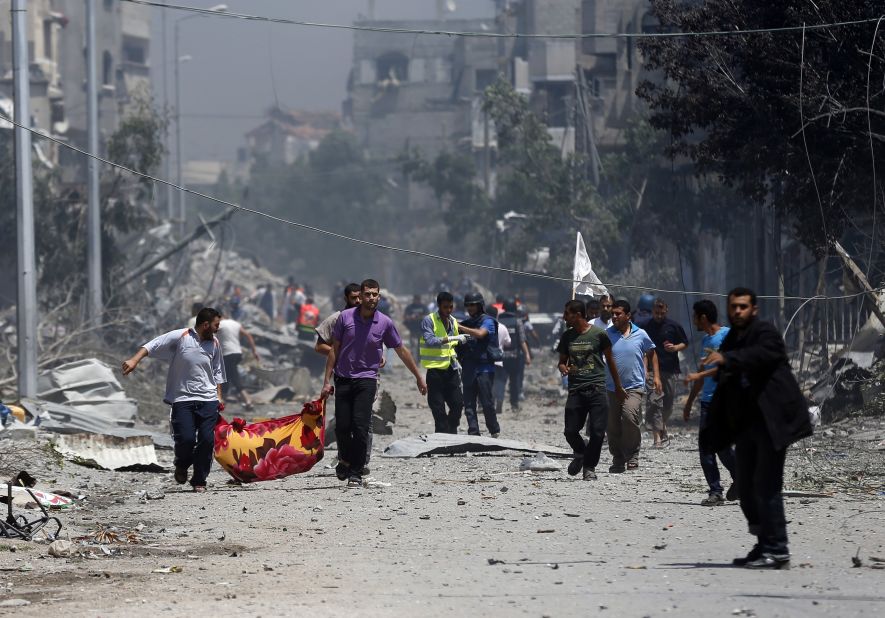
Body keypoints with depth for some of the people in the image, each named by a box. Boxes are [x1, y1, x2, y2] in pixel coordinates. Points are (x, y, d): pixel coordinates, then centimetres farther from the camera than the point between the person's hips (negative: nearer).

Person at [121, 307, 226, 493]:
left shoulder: (214, 343, 11)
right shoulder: (180, 337, -4)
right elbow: (153, 345, -8)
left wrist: (219, 395, 16)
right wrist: (135, 360, -21)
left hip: (208, 400, 4)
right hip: (183, 399, -4)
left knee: (207, 440, -7)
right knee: (186, 439, -15)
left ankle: (199, 481, 8)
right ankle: (181, 466, 19)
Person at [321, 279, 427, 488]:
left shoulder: (385, 323, -2)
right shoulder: (345, 317, -1)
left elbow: (402, 351, 10)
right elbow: (334, 349, 5)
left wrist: (419, 377, 14)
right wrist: (327, 380, 2)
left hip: (366, 379, -1)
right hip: (343, 378, 1)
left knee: (360, 427, -13)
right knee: (342, 427, -1)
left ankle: (355, 473, -5)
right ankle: (345, 460, 29)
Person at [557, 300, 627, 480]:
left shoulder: (598, 334, -2)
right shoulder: (567, 336, 9)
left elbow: (610, 360, 9)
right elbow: (562, 362, 20)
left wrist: (618, 387, 14)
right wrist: (563, 368, -6)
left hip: (596, 389, -3)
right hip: (575, 389, 3)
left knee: (597, 431, -6)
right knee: (570, 431, -2)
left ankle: (589, 467, 9)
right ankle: (580, 454, 28)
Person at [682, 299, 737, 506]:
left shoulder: (727, 334, -7)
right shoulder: (705, 340, 20)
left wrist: (699, 375, -19)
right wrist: (689, 401, 28)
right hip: (707, 400, 8)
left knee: (722, 445, -10)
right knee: (705, 447, 0)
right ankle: (715, 492, 1)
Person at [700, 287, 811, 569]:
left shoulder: (766, 333, -7)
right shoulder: (731, 340, 17)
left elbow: (761, 354, -30)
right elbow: (725, 385, 19)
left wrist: (727, 358, -42)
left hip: (770, 421, -9)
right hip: (745, 424, 9)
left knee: (766, 487, -11)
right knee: (747, 489, 9)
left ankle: (777, 551, -9)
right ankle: (764, 546, 18)